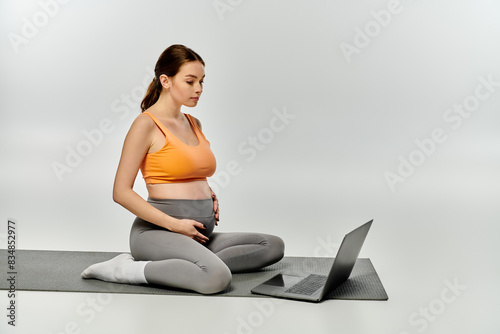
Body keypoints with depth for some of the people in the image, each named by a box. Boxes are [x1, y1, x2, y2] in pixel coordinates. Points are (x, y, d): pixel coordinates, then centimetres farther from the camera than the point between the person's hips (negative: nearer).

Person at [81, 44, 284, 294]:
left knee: (273, 246, -5)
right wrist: (174, 224, -17)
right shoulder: (146, 125, -7)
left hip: (198, 234, 9)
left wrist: (211, 197, 8)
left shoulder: (193, 124, 16)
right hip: (158, 231, -9)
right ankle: (128, 269, -13)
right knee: (217, 277, -34)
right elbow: (121, 192, -11)